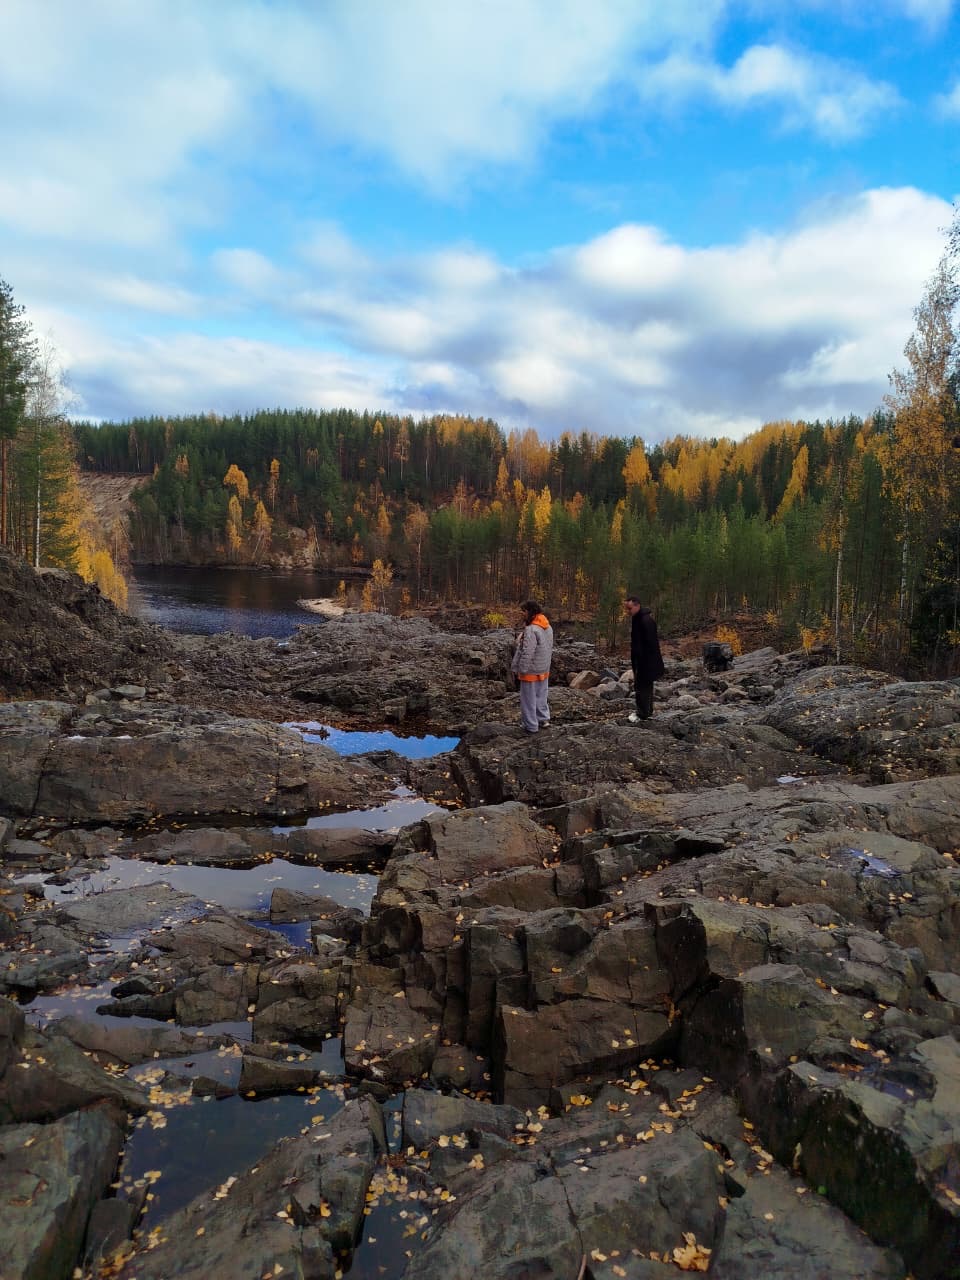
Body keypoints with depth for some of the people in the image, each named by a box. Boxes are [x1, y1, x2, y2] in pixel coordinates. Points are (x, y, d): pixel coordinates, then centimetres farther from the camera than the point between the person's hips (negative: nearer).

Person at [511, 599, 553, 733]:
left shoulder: (531, 630, -25)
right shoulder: (548, 627, 5)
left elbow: (527, 653, -25)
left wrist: (520, 670, -18)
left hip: (531, 671, -9)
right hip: (544, 670, 9)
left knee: (529, 699, 4)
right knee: (541, 695, 21)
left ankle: (531, 726, 13)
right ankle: (543, 719, 29)